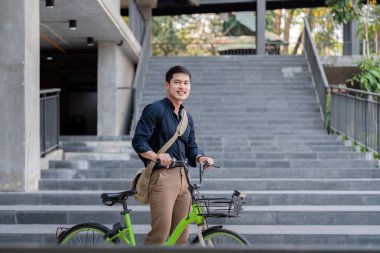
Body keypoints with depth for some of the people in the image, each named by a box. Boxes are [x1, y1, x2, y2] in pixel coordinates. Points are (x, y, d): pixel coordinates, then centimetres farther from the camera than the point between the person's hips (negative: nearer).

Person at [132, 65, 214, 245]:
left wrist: (200, 157, -3)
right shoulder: (155, 110, -5)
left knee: (181, 236, 7)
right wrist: (156, 156, -31)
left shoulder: (187, 117, 19)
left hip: (183, 178, 7)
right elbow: (138, 141, -13)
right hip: (162, 177, -7)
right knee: (160, 233, -17)